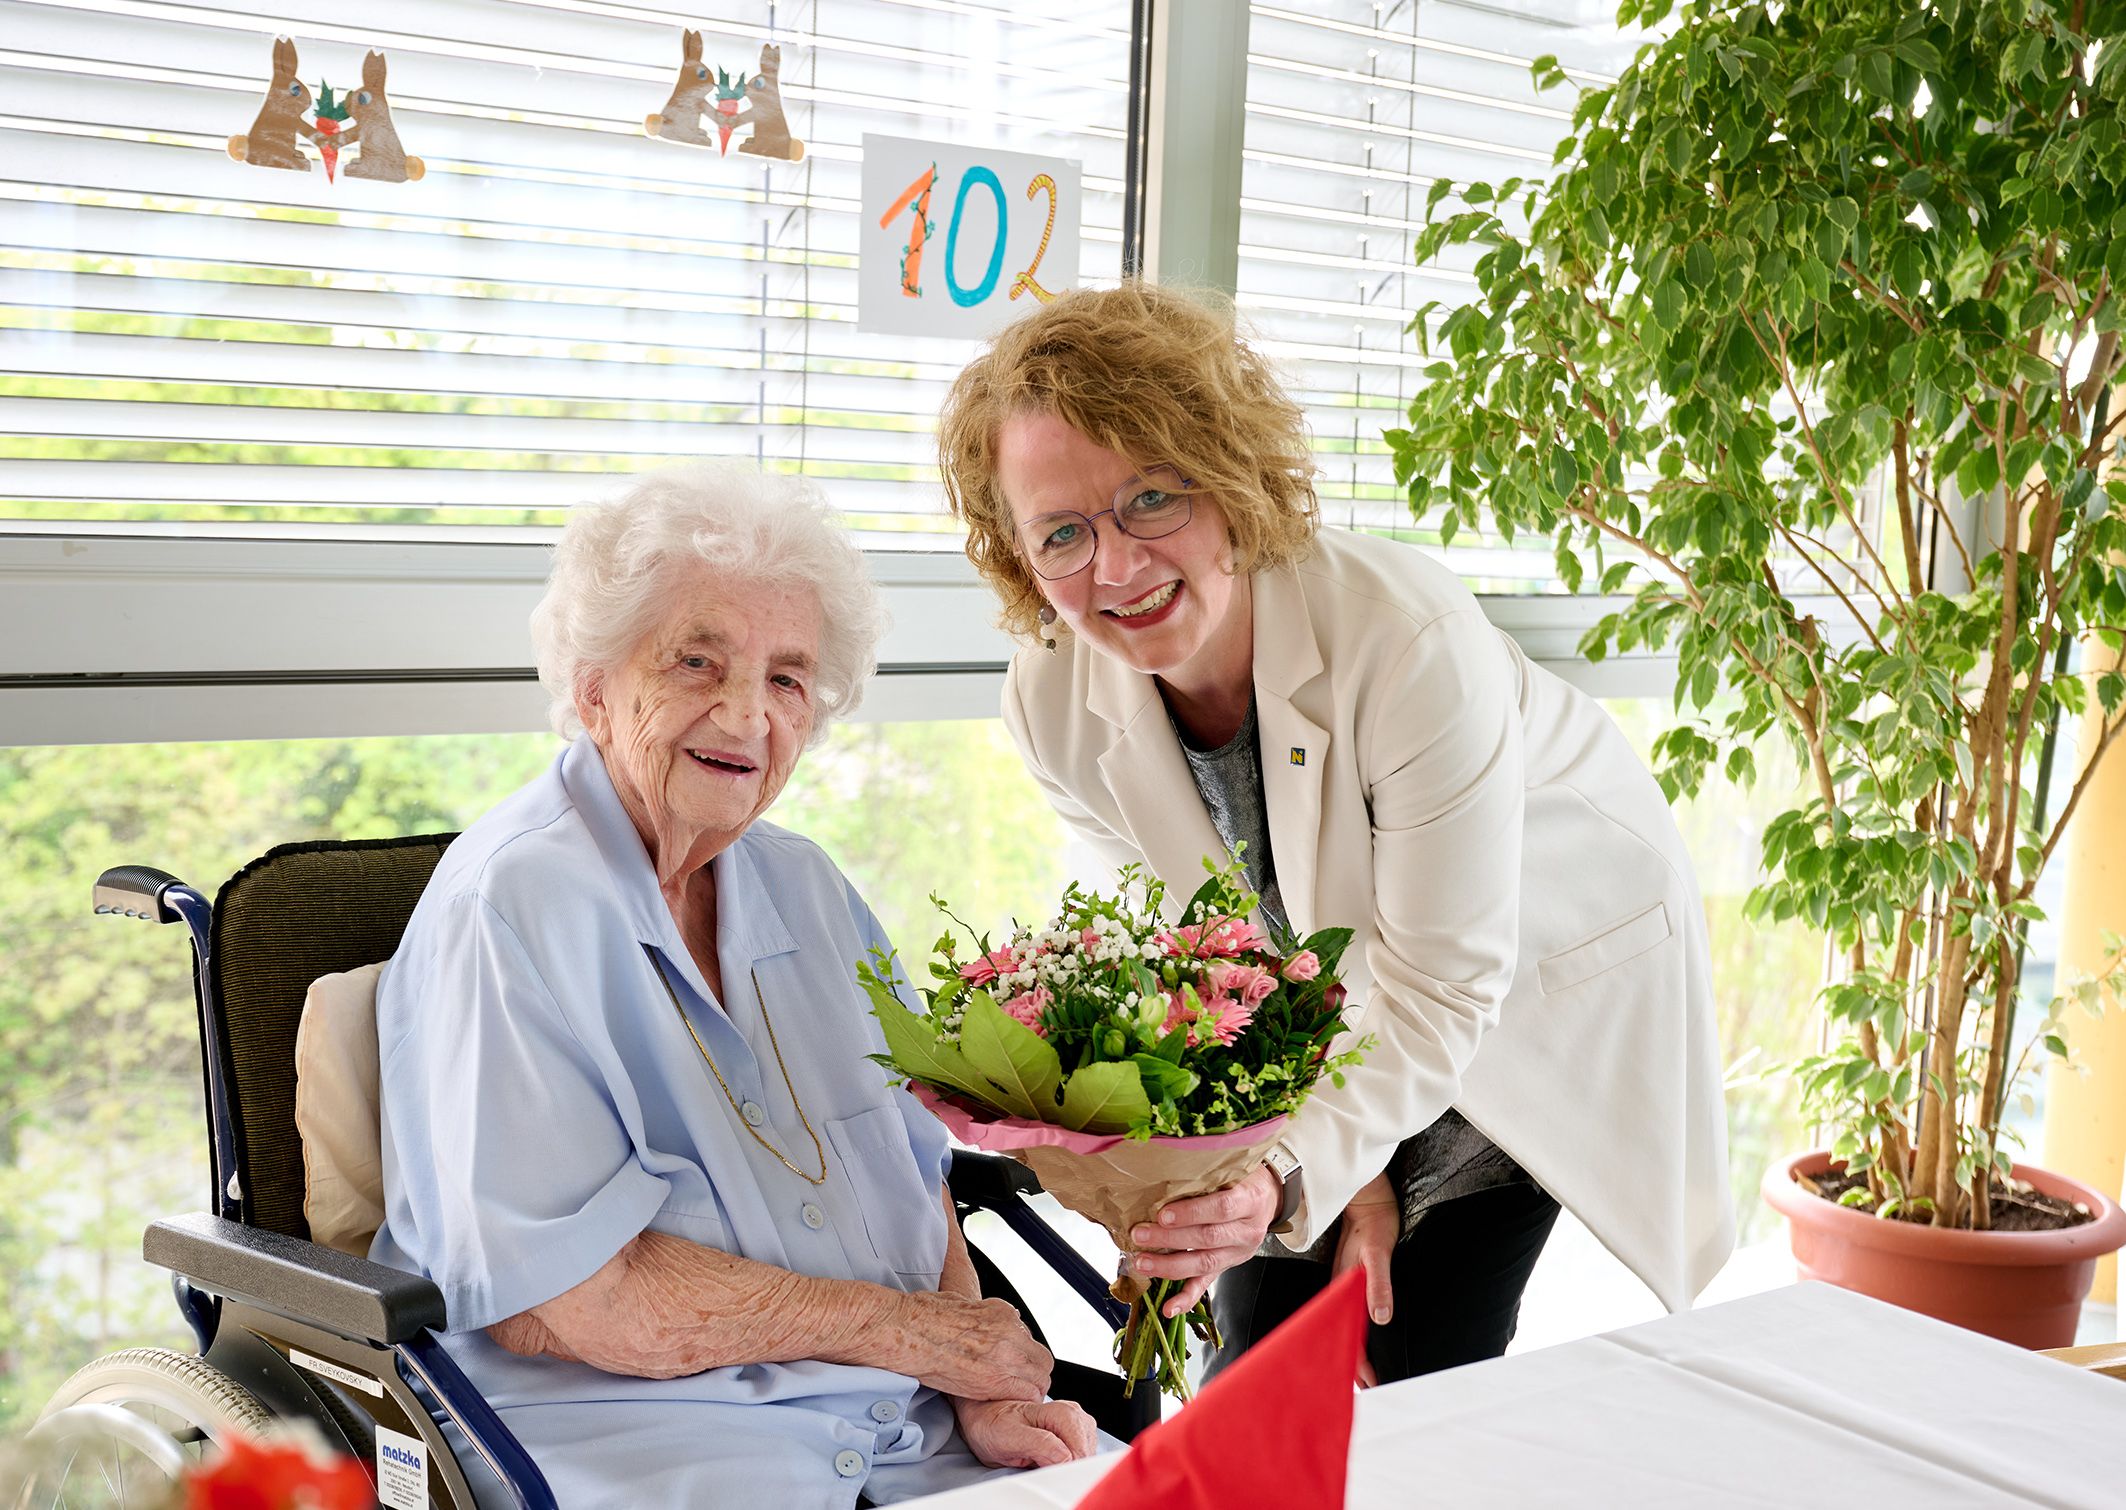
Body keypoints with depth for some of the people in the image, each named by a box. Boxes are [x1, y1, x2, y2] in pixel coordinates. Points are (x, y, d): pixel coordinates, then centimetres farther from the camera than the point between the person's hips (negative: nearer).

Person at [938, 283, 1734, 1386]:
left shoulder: (1410, 640, -37)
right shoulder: (1051, 706, -21)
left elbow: (1446, 984, -31)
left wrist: (1297, 1169, -44)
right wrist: (1338, 1169, -12)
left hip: (1548, 971, -3)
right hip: (1322, 1005, 4)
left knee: (1422, 1369, -7)